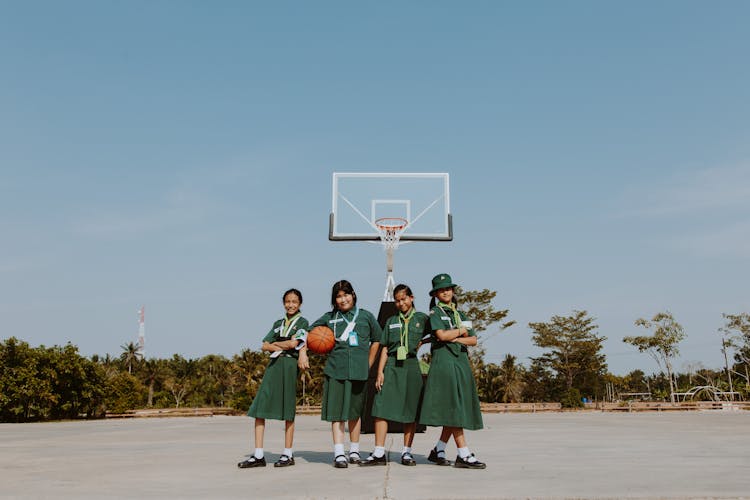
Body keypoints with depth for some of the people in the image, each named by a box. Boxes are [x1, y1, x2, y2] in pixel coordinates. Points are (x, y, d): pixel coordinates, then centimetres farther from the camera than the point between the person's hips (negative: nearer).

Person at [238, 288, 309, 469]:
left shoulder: (302, 322, 5)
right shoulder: (278, 323, 21)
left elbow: (293, 343, -11)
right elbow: (264, 346, 12)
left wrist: (275, 344, 4)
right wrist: (279, 347, -5)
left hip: (290, 366, -5)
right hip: (274, 365, 5)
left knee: (288, 411, -1)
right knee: (259, 408, -3)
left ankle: (288, 454, 9)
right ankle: (258, 456, -1)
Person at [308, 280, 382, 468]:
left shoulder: (366, 316, 7)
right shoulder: (329, 318, 7)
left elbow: (376, 340, 16)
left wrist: (368, 364, 11)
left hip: (358, 371, 0)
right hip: (335, 370, 0)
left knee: (355, 412, 10)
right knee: (337, 412, -6)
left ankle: (354, 451, 22)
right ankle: (339, 454, -5)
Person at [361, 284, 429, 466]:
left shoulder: (422, 318, 8)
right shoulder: (391, 321, 14)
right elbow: (385, 349, 11)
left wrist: (420, 342, -5)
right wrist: (380, 372, 2)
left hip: (412, 366, -1)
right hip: (392, 367, 1)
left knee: (411, 411, 2)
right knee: (381, 408, -7)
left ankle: (406, 452, 12)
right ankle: (379, 454, -6)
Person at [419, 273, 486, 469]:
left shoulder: (460, 314, 19)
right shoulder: (435, 313, 1)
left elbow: (473, 340, 9)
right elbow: (442, 335, -15)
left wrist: (454, 338, -7)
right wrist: (461, 331, -1)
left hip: (461, 361, 7)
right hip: (444, 362, -7)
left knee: (456, 411, 5)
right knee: (454, 409, -10)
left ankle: (438, 450, 15)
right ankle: (464, 455, -10)